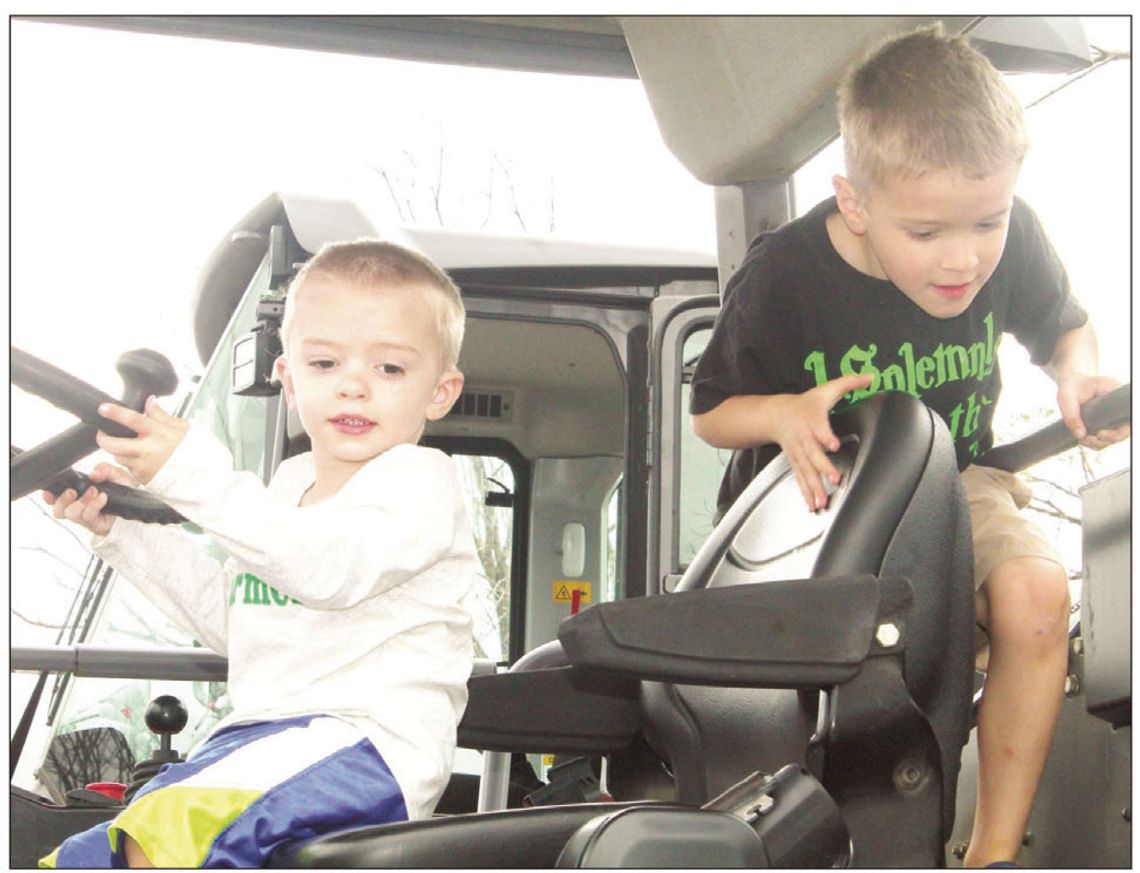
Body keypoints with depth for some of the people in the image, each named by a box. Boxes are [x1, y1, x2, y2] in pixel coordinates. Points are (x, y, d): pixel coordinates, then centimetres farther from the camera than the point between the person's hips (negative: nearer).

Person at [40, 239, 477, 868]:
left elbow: (330, 567, -24)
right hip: (255, 734, 9)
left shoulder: (419, 481, -4)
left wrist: (198, 478, -28)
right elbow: (226, 616, 30)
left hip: (369, 741, -9)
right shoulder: (292, 484, 23)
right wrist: (120, 529, 23)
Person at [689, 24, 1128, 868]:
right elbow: (709, 412, -5)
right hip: (816, 493, -1)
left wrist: (1078, 375, -16)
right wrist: (785, 414, -27)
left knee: (1035, 590, -31)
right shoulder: (783, 277, -19)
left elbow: (1064, 325, 8)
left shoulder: (1012, 240, -14)